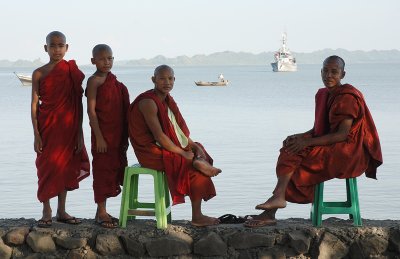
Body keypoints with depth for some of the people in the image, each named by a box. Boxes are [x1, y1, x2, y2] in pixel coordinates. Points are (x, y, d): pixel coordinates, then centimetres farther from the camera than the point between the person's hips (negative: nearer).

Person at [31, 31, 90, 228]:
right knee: (47, 166, 1)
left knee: (65, 166, 6)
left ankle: (61, 211, 16)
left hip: (68, 127, 1)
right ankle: (46, 212, 10)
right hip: (47, 125, -1)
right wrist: (36, 134, -8)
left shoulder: (73, 73, 2)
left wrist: (79, 133, -1)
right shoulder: (39, 73, -1)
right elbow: (34, 104, -2)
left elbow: (78, 105, 3)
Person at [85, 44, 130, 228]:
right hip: (102, 135, -8)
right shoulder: (94, 81, -11)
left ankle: (102, 211, 21)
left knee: (112, 170, 11)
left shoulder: (113, 80, 12)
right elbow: (91, 110, -15)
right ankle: (101, 213, 6)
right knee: (102, 170, -2)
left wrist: (124, 136, 15)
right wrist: (99, 137, -19)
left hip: (117, 135, 8)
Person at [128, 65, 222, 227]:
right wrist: (183, 154, -19)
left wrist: (194, 146, -1)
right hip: (153, 152, -9)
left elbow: (179, 130, 15)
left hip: (167, 147, 9)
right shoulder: (148, 102, -19)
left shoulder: (167, 100, 10)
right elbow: (159, 136, -23)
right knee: (195, 169, -13)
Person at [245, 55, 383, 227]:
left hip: (348, 152, -8)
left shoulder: (347, 97, -15)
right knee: (289, 152, -13)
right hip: (329, 147, 8)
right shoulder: (322, 95, 12)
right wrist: (299, 137, -4)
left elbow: (342, 135, -20)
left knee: (293, 155, -21)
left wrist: (307, 142, -23)